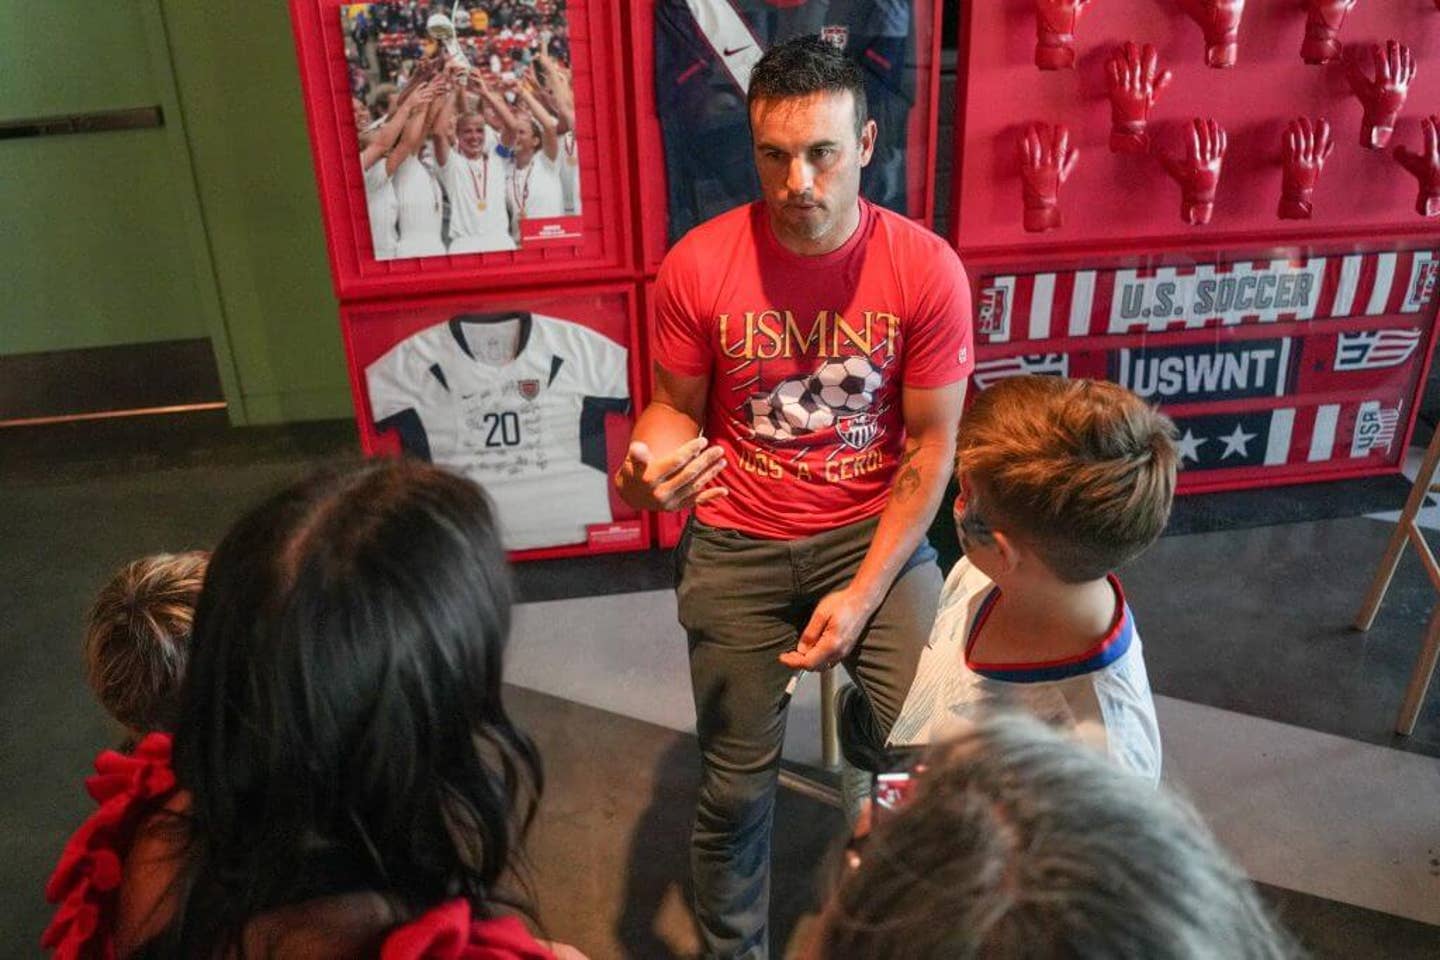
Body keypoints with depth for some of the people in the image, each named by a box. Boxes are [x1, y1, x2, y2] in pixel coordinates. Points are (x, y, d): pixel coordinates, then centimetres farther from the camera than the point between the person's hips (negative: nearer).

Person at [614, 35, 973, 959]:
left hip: (875, 529, 0)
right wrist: (651, 463, -24)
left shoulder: (926, 268, -12)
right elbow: (676, 407, 1)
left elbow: (932, 444, -7)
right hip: (738, 544, 1)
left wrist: (863, 593, -13)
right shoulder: (697, 267, -12)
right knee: (737, 781, 6)